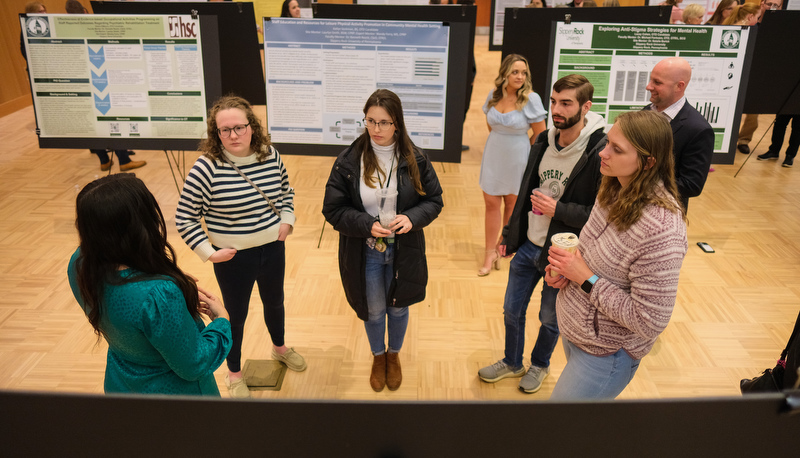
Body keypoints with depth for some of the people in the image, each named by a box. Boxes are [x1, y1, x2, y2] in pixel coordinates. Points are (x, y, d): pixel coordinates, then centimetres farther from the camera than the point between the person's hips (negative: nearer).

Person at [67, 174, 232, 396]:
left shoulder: (79, 265, -16)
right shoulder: (158, 295, -39)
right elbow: (194, 366, -25)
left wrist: (183, 298, -1)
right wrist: (222, 318, -12)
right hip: (172, 393, -6)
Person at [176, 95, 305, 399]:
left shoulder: (271, 157, -7)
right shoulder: (206, 168, -22)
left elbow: (285, 191, 13)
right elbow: (184, 218, -14)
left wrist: (286, 219, 0)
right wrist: (208, 252, -17)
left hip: (273, 248, 5)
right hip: (233, 258, -4)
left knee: (274, 302, 25)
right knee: (236, 315, 14)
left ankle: (279, 348, 55)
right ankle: (234, 374, 39)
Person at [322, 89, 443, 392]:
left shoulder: (415, 160, -11)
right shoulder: (348, 160, -14)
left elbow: (434, 200, -3)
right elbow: (333, 209, -11)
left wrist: (412, 218, -24)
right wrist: (368, 225, -26)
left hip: (403, 250, 1)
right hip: (364, 252, 0)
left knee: (398, 308, 21)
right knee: (373, 311, 19)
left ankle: (394, 354, 51)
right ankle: (378, 356, 50)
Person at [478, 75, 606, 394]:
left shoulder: (601, 153, -21)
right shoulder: (543, 143, 0)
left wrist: (558, 209, -25)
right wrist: (509, 234, 14)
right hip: (527, 247, 6)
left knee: (550, 319, 18)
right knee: (512, 310, 19)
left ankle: (540, 365, 46)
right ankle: (512, 362, 44)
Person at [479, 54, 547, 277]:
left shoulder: (531, 99, -16)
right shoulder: (494, 96, -3)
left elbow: (540, 134, -9)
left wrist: (519, 149, 2)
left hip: (517, 158, -3)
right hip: (494, 155, 3)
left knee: (512, 203, 13)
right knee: (491, 202, 3)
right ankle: (490, 253, 13)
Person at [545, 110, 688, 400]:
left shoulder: (661, 230, -32)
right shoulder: (614, 191, -6)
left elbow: (650, 322, -27)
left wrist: (586, 279, -25)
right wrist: (568, 269, -8)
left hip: (605, 353, -7)